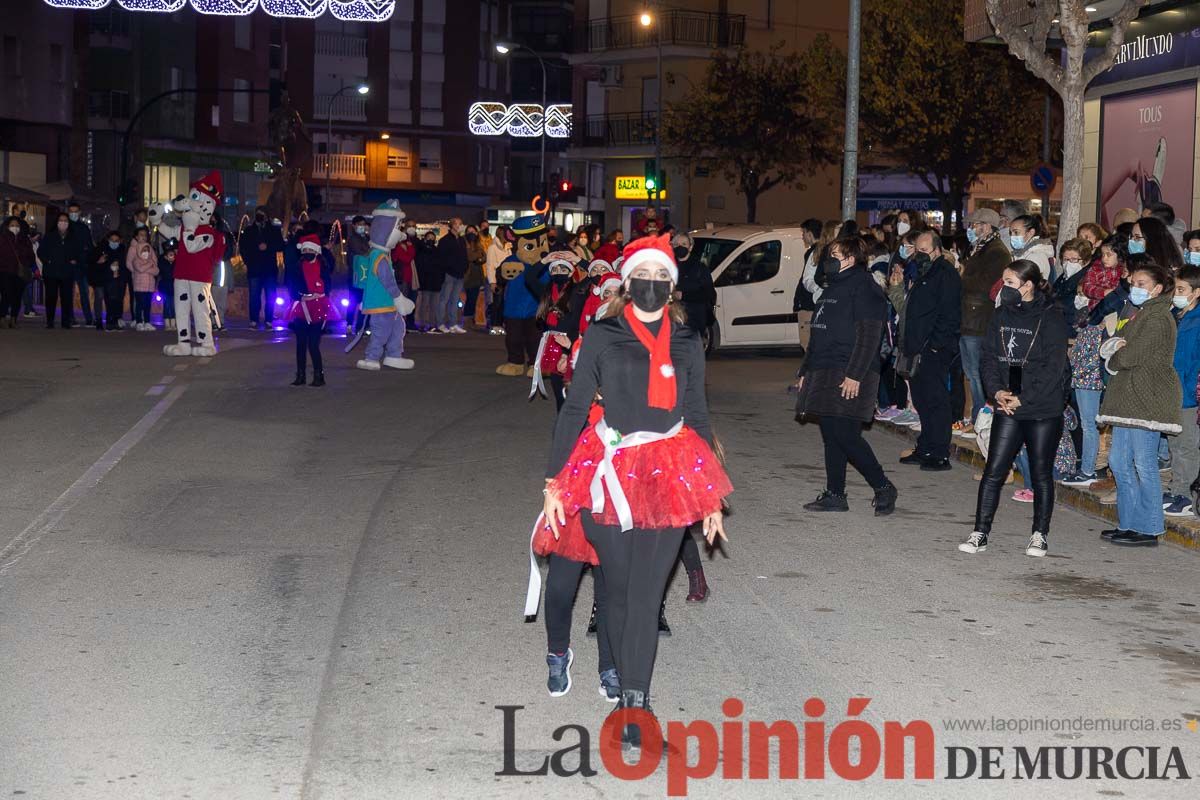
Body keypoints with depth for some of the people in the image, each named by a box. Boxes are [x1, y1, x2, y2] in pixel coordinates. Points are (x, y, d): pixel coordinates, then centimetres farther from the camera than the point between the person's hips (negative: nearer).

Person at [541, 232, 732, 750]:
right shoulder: (601, 336, 4)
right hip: (608, 472, 0)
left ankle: (633, 702, -6)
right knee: (619, 590, 6)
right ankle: (632, 696, 18)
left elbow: (698, 417, 16)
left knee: (645, 593, -7)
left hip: (669, 474, 0)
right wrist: (554, 482, -1)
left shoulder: (686, 343, 10)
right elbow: (574, 409, 4)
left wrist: (711, 496, 14)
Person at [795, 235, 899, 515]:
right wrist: (806, 371, 22)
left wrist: (855, 375, -23)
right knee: (831, 436, 8)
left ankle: (883, 487, -1)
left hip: (849, 376, -9)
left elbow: (868, 336, -17)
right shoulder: (833, 287, 20)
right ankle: (834, 495, 14)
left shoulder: (863, 288, -10)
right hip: (825, 373, 9)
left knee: (845, 435, -13)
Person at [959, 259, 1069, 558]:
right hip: (1007, 410, 4)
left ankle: (1040, 535, 17)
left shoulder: (1051, 318, -9)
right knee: (993, 471, 0)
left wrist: (1022, 398, -16)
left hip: (1044, 411, -4)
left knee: (1041, 474, 7)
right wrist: (996, 390, -9)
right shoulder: (1001, 317, 8)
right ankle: (980, 533, 5)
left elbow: (1053, 368, -13)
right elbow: (988, 358, 9)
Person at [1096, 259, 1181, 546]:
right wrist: (1114, 345, -7)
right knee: (1119, 461, 11)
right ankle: (1129, 523, 18)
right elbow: (1107, 348, 15)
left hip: (1147, 399, -10)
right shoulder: (1136, 313, 21)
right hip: (1128, 398, 10)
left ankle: (1148, 529, -1)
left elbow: (1132, 356, -18)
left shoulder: (1157, 317, -11)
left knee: (1144, 464, -6)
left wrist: (1112, 361, 1)